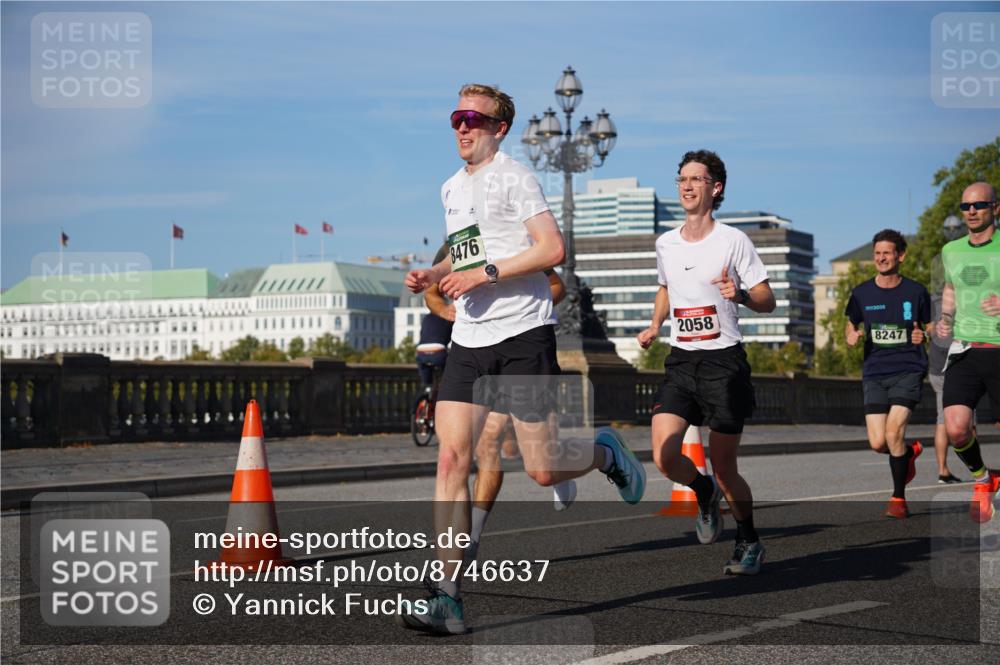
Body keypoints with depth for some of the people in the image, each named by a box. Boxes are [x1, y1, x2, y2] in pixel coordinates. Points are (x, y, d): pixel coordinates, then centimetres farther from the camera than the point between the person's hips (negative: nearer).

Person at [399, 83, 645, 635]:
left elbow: (552, 249, -15)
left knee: (543, 471, -3)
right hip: (469, 341, 6)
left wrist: (484, 273, -19)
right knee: (451, 458, -8)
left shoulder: (513, 176, -6)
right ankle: (446, 599, -8)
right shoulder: (452, 190, 17)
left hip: (523, 334, -6)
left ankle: (605, 453, 32)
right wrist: (433, 275, 11)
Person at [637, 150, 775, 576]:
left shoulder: (733, 240, -4)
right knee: (664, 456, -15)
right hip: (680, 363, 4)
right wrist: (655, 325, 11)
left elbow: (767, 301, -2)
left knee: (724, 470, 0)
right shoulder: (665, 244, 9)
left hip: (724, 361, -4)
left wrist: (740, 294, -23)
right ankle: (703, 492, 18)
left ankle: (749, 542, 24)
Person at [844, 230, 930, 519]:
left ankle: (899, 498, -1)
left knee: (893, 432, -18)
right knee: (877, 443, -5)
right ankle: (910, 452, 32)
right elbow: (851, 325, 19)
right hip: (874, 373, 3)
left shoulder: (915, 291, 2)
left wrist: (923, 335, -11)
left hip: (908, 370, -3)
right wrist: (851, 336, -5)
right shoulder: (862, 293, 6)